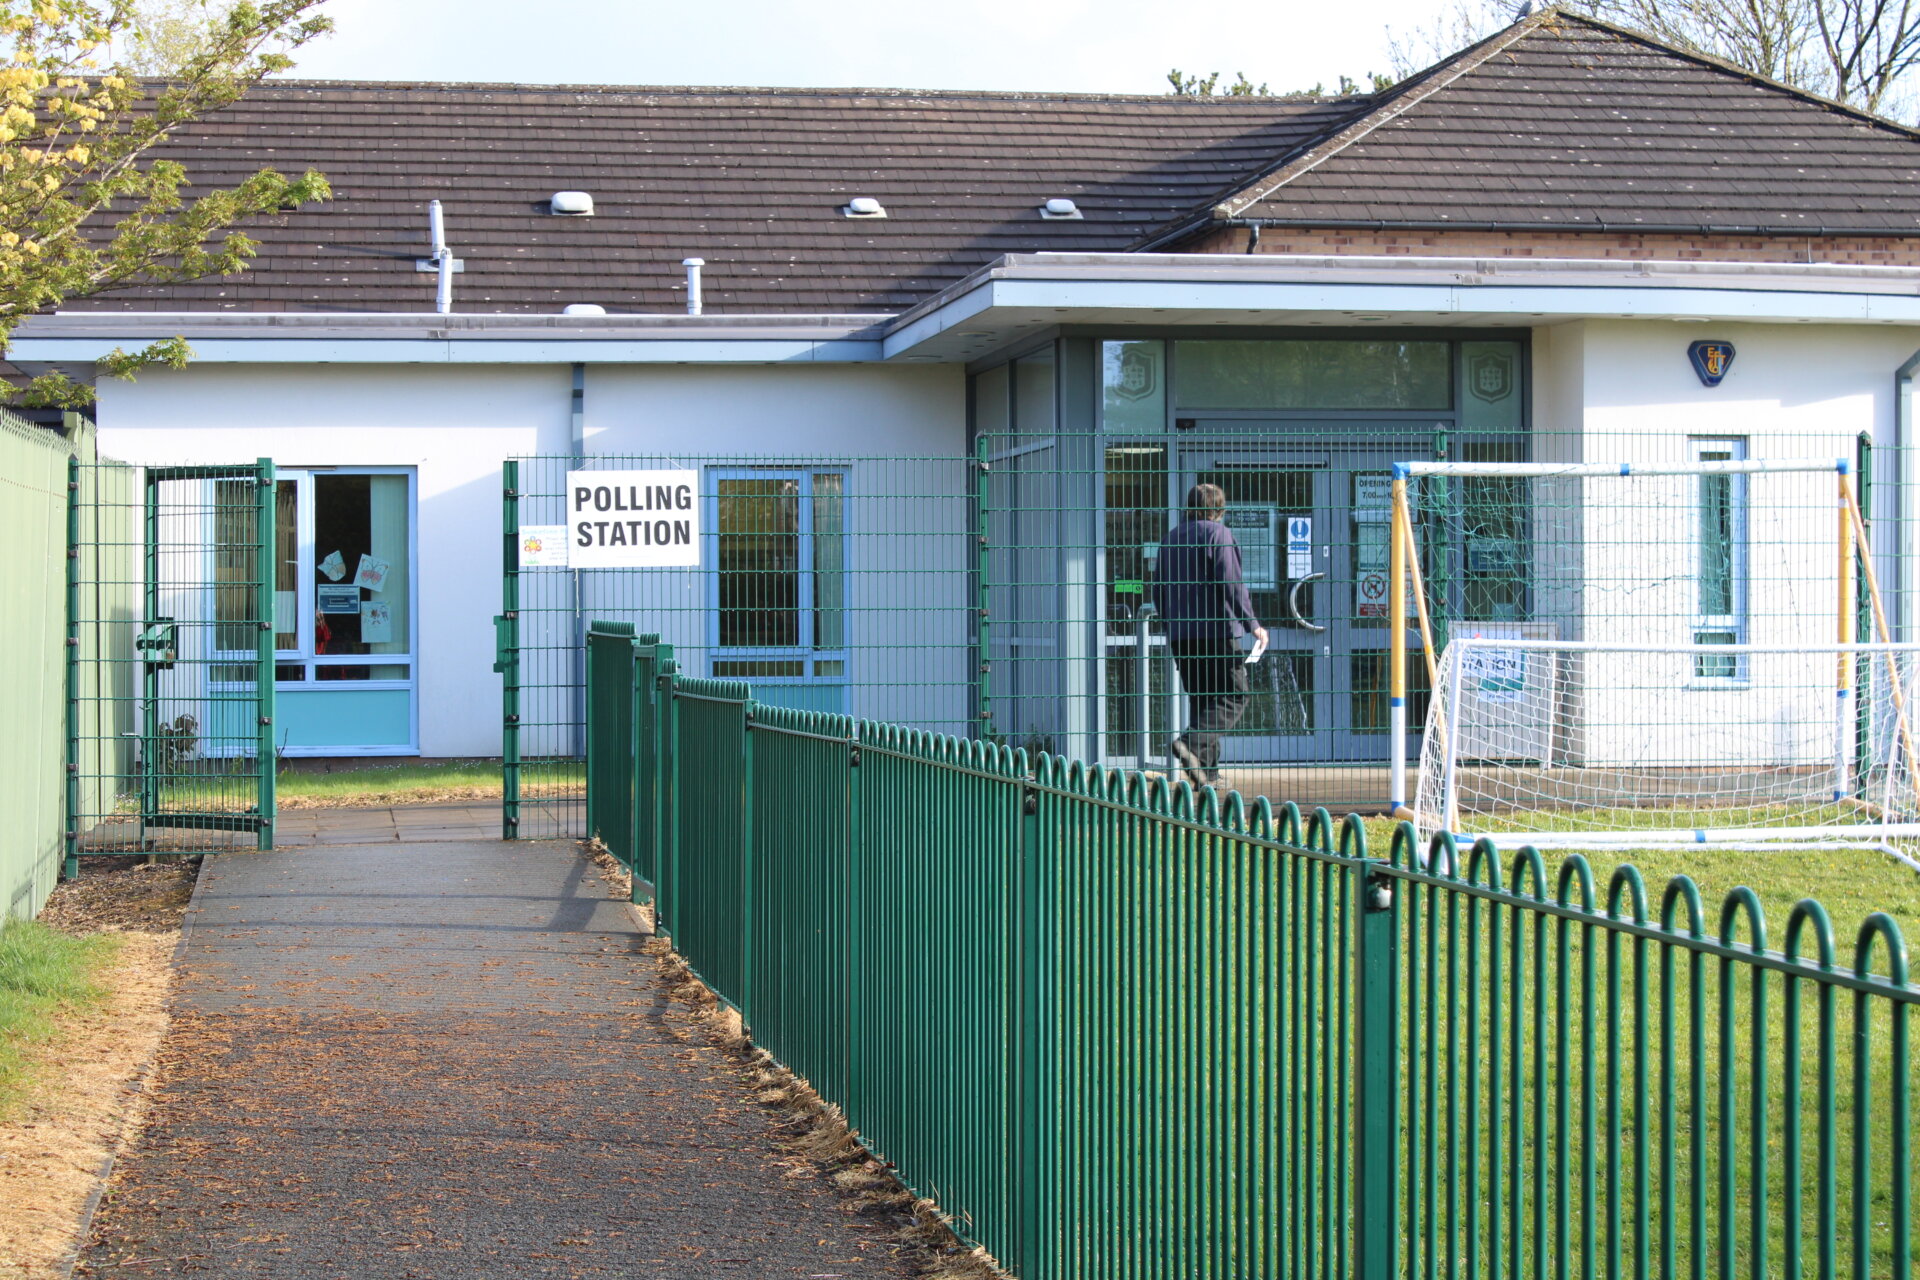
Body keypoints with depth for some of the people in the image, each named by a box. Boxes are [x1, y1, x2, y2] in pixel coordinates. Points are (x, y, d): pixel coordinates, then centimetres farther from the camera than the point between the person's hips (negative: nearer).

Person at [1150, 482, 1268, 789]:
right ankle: (1192, 744, -25)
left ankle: (1207, 773, 6)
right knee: (1232, 697, -3)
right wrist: (1252, 623, -12)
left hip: (1180, 635, 7)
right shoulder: (1218, 534, -6)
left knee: (1200, 699, 11)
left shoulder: (1170, 538, 15)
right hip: (1216, 630, -7)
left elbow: (1158, 590, 19)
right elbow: (1230, 583, -15)